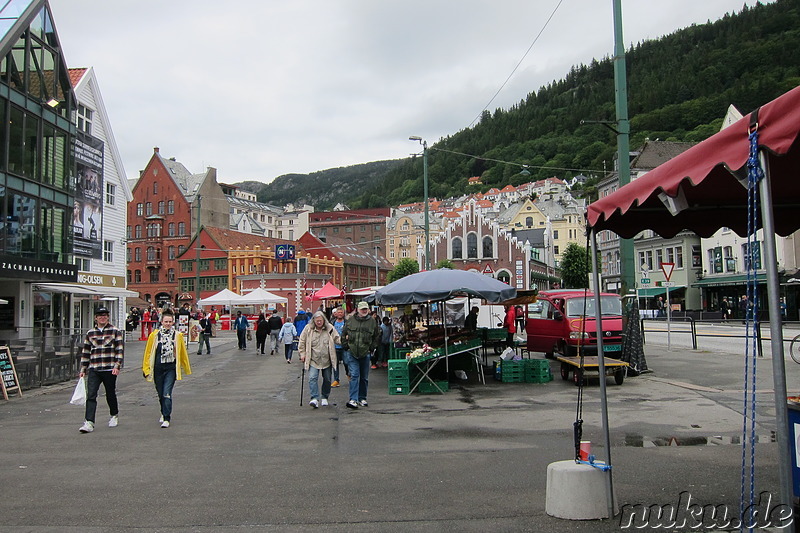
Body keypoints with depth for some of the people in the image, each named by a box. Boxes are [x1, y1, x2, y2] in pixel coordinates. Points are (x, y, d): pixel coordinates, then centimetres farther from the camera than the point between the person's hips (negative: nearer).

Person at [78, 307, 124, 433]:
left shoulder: (115, 332, 1)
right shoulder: (90, 333, 11)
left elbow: (120, 350, -3)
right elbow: (85, 352, 17)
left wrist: (117, 366, -13)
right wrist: (83, 369, 15)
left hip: (109, 369, -2)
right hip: (93, 370, 2)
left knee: (110, 394, 11)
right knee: (91, 395, -9)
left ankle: (114, 416, 33)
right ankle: (89, 422, -11)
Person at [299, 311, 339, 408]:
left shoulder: (330, 328, 1)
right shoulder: (308, 329, -2)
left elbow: (337, 339, 7)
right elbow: (302, 343, 7)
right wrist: (303, 354, 3)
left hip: (327, 360, 2)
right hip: (313, 360, -1)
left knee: (327, 379, 9)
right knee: (312, 378, -15)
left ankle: (325, 398, 25)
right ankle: (315, 398, -16)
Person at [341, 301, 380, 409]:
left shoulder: (372, 321, 3)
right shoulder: (350, 320, 2)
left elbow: (376, 336, 13)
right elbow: (343, 335, 11)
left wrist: (371, 348, 5)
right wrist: (346, 346, 4)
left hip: (365, 354, 2)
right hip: (351, 353, -2)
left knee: (364, 377, 10)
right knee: (354, 375, -12)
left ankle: (362, 398, 23)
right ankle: (353, 400, -15)